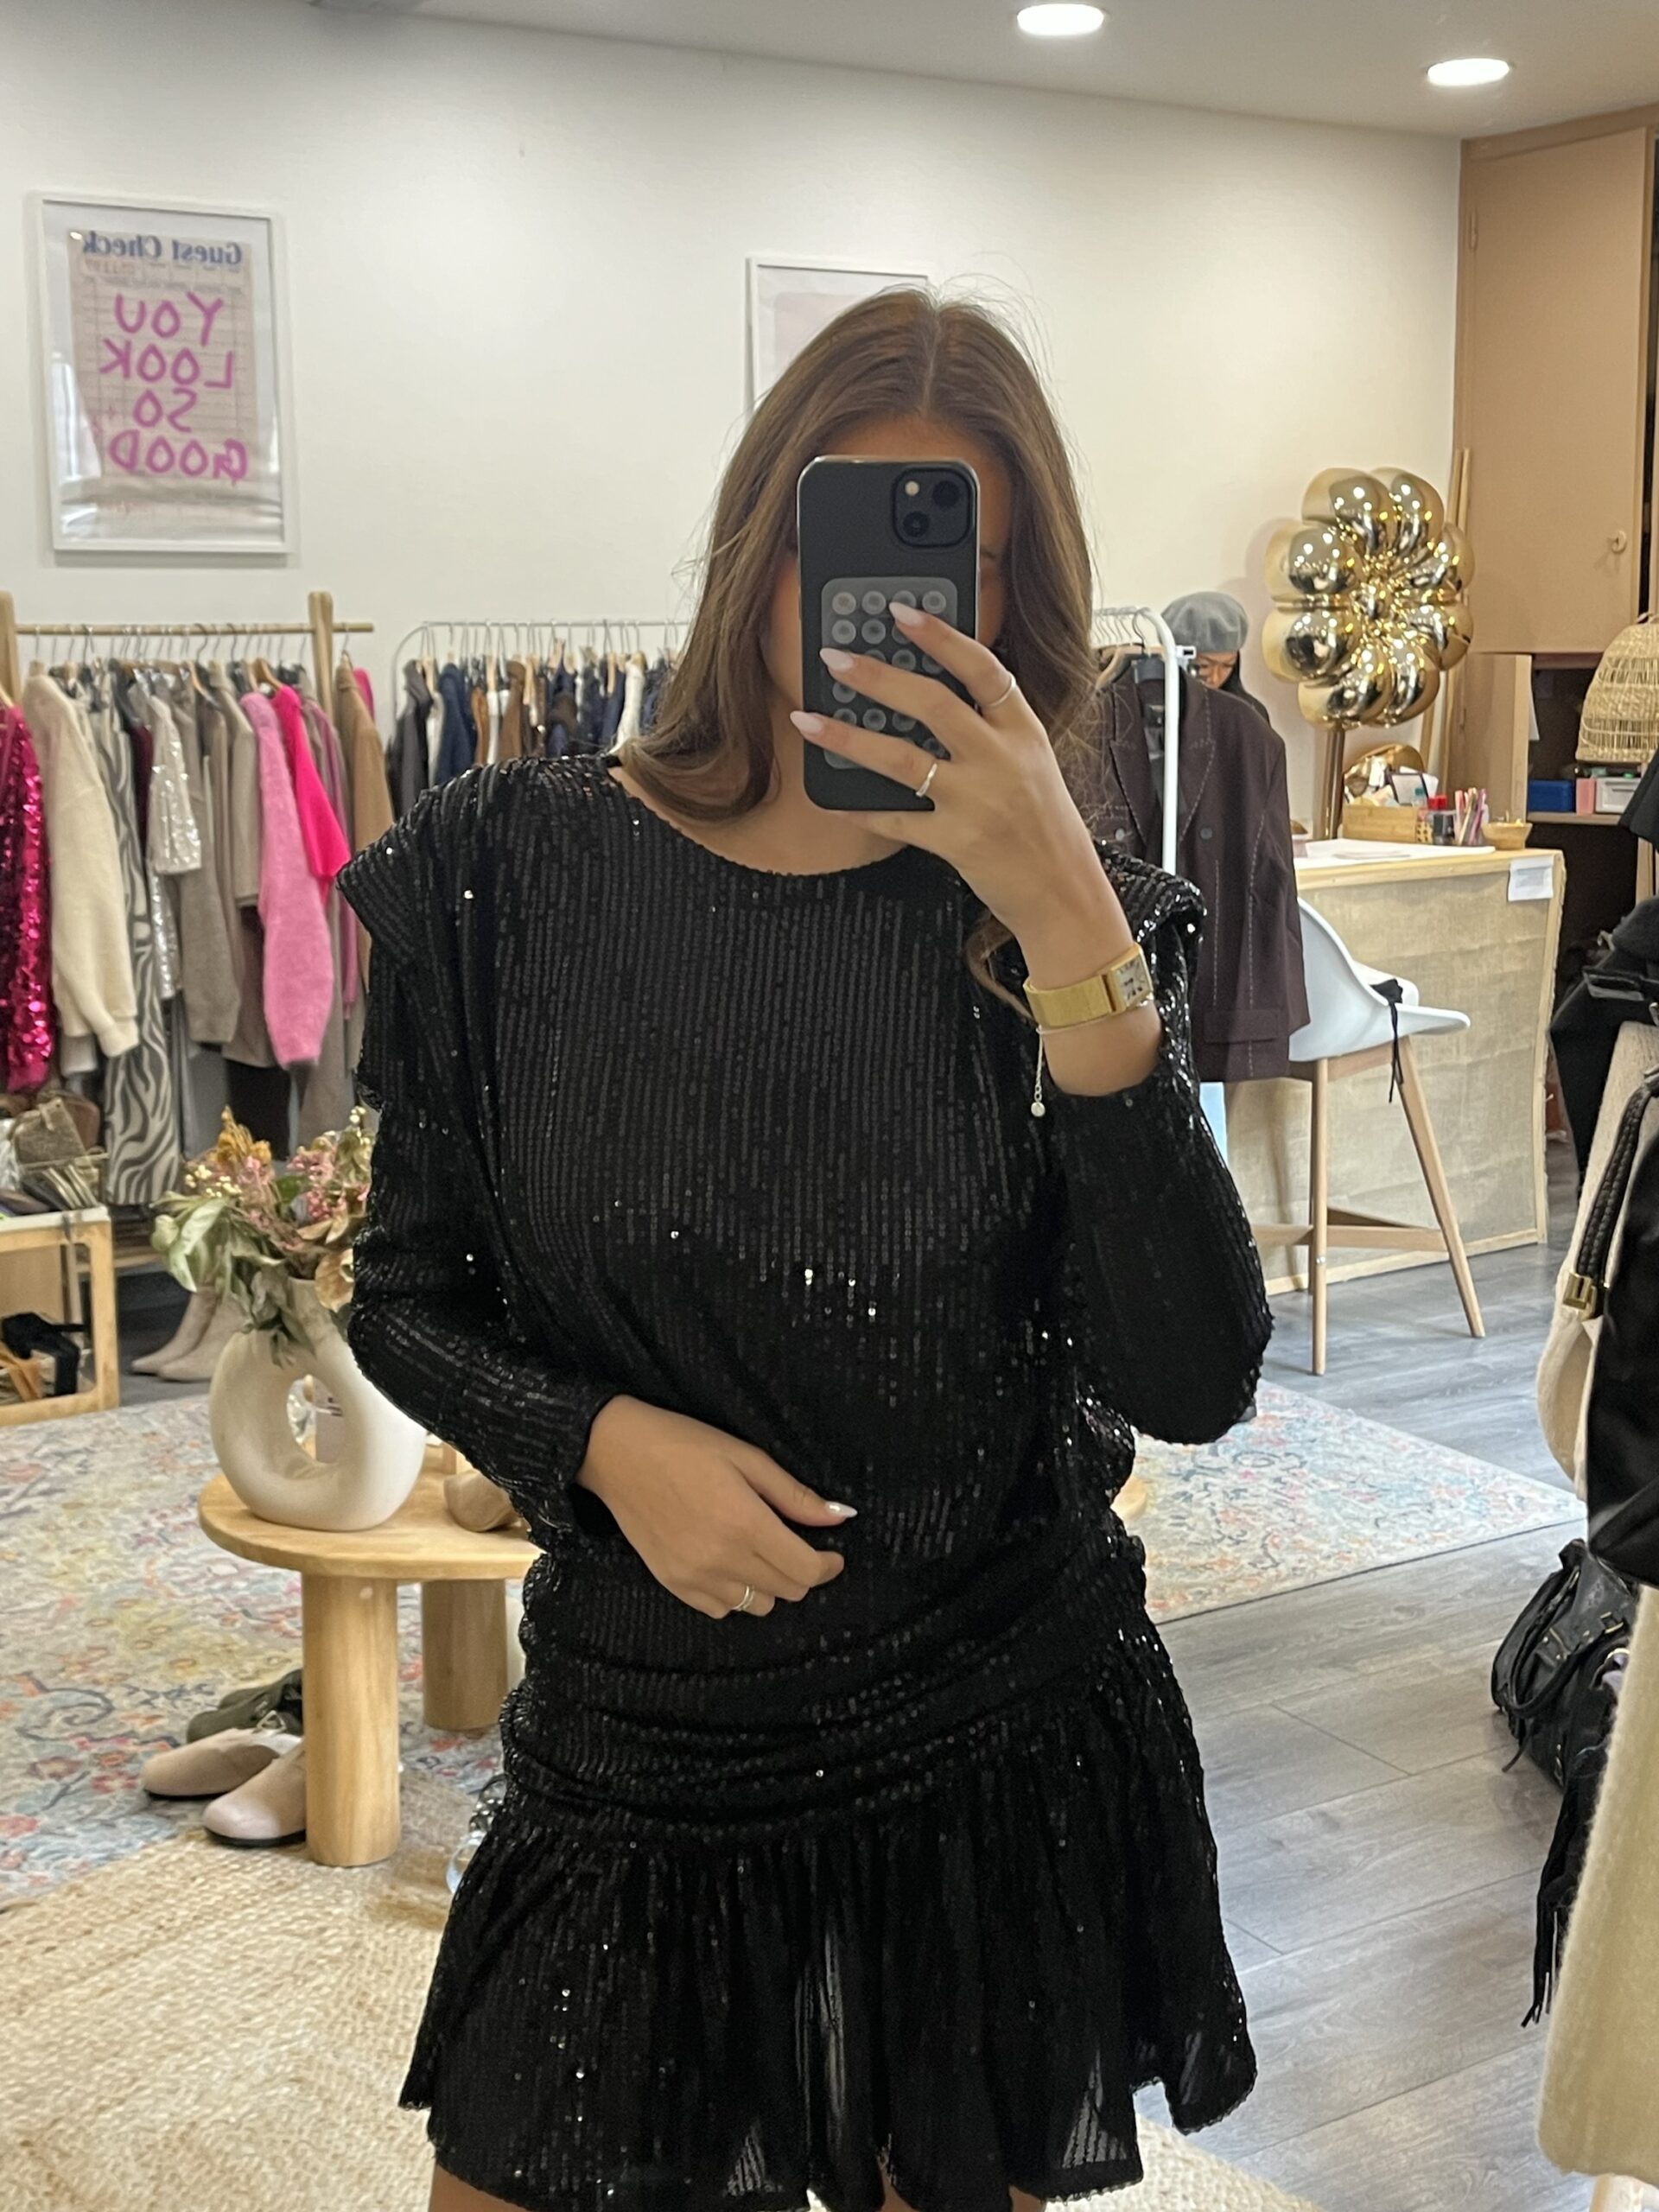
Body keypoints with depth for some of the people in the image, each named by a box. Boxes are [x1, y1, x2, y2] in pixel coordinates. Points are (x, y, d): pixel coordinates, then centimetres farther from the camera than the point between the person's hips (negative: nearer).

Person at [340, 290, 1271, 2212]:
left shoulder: (1064, 926, -9)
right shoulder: (517, 877, -8)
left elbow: (1192, 1387, -22)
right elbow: (407, 1299, 2)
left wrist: (1070, 924, -30)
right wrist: (605, 1441, -18)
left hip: (998, 1761, 0)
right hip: (637, 1749, 1)